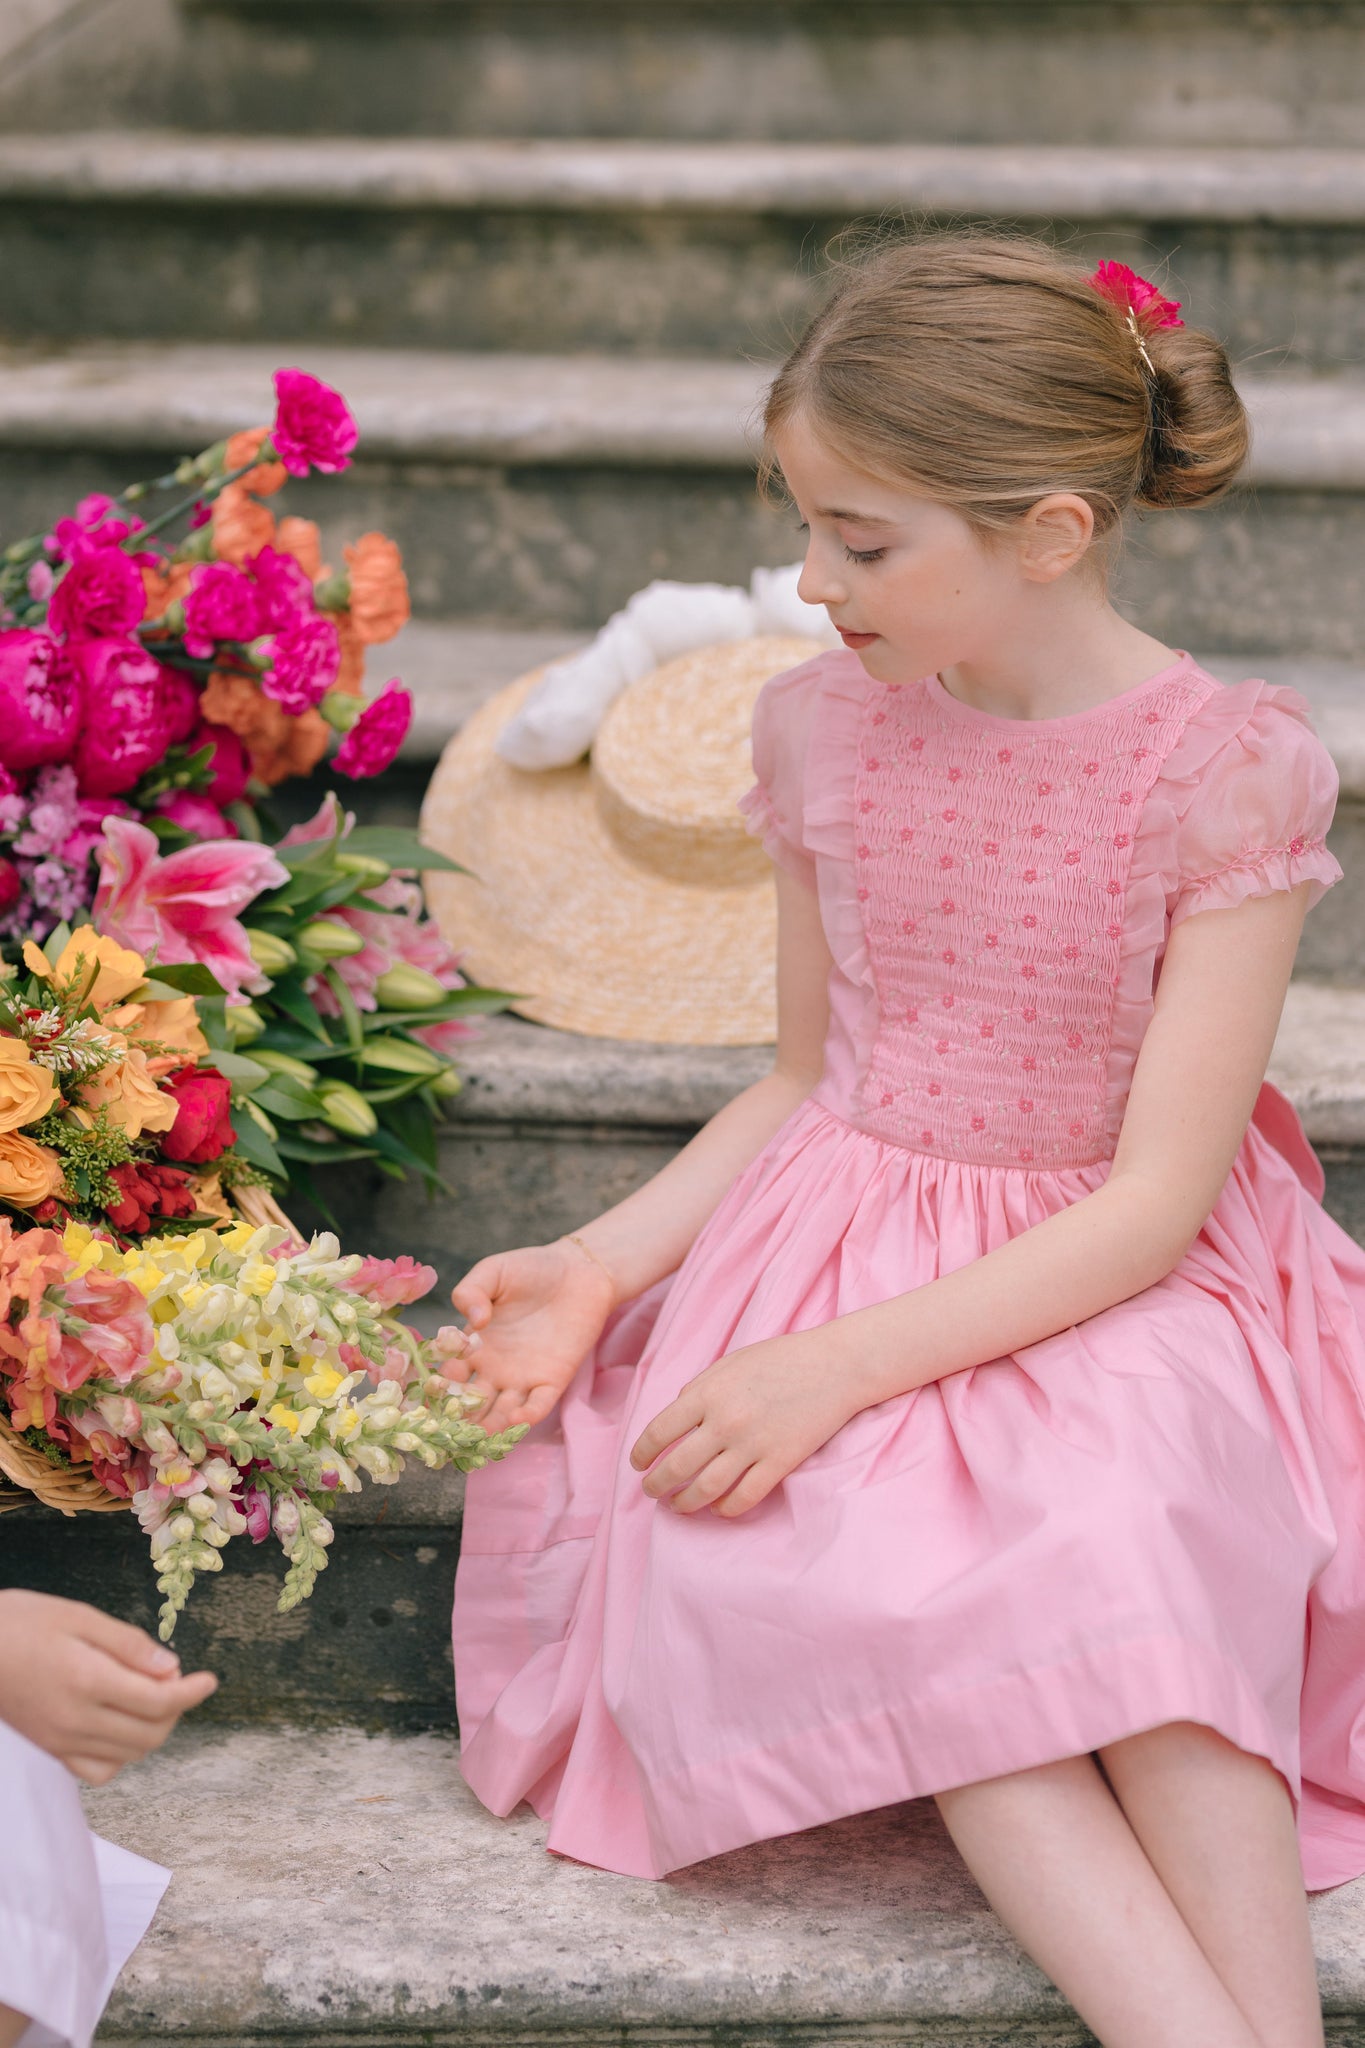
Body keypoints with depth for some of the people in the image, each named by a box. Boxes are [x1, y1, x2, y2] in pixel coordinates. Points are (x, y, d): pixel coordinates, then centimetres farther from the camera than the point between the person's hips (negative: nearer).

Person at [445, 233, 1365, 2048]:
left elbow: (1157, 1198, -15)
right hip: (844, 1237, 3)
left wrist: (832, 1370, -23)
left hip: (1119, 1289, -2)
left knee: (1126, 1541, -36)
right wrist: (601, 1267, -3)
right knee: (857, 1569, -30)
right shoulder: (823, 728, 1)